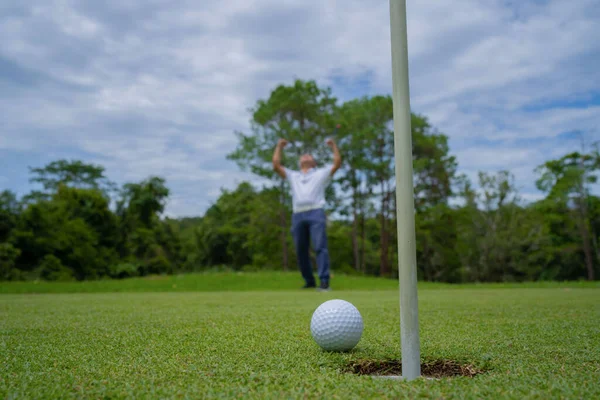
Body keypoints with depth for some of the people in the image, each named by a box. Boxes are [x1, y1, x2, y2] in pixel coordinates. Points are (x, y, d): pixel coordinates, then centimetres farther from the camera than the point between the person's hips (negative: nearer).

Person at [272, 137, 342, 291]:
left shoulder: (321, 173, 24)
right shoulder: (293, 175, 32)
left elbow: (337, 163, 15)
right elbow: (276, 165, 27)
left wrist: (334, 145, 16)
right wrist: (279, 146, 30)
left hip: (316, 212, -4)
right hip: (297, 215, 4)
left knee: (320, 247, -15)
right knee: (301, 251, 1)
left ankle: (324, 281, -20)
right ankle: (309, 281, 10)